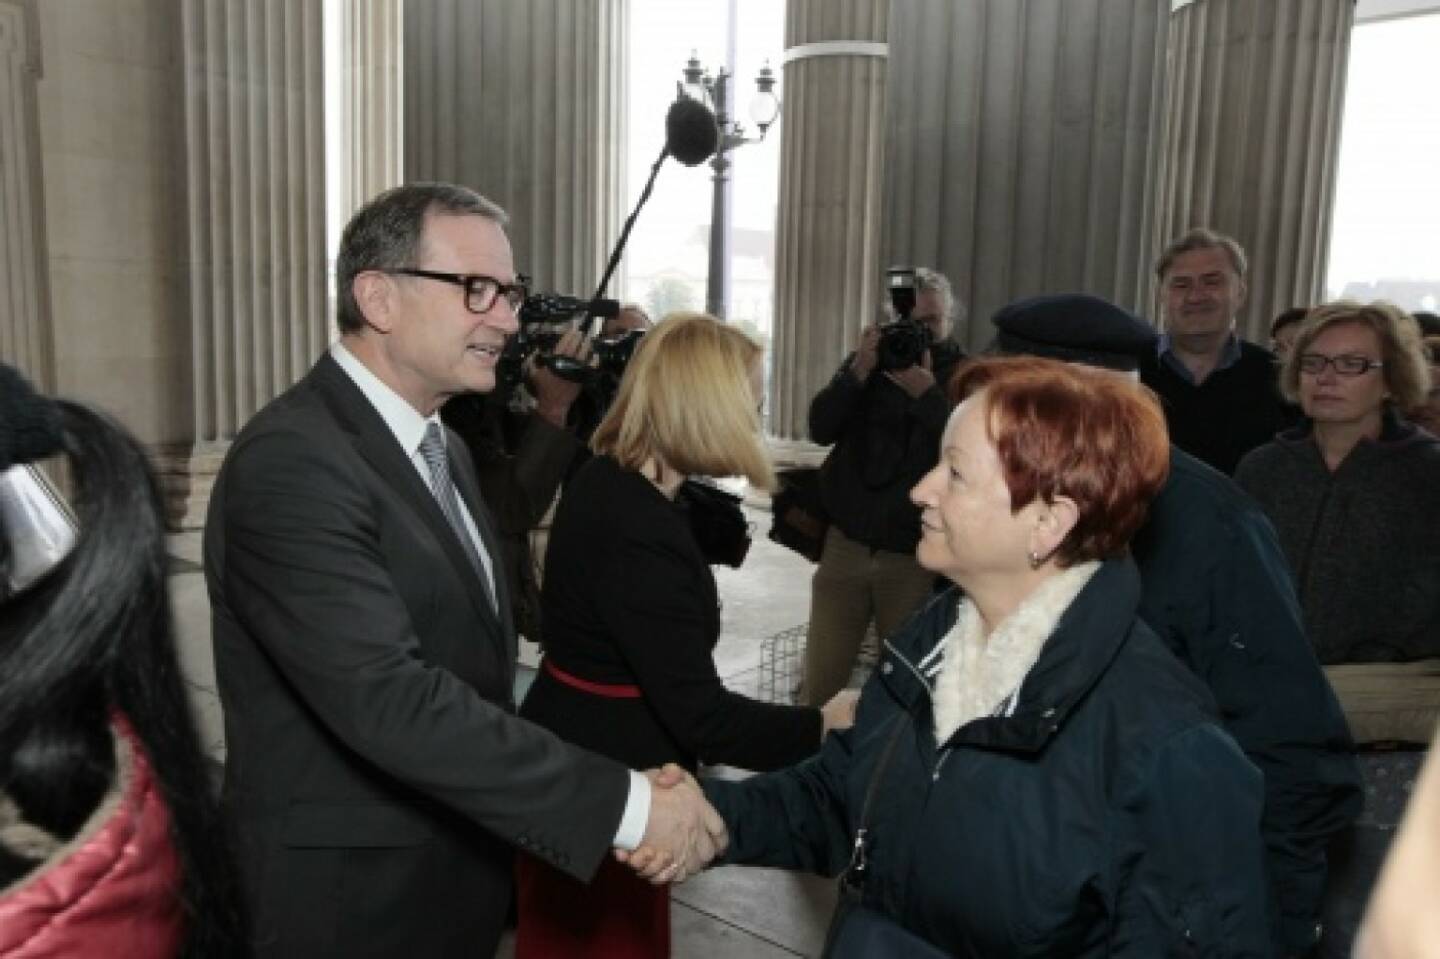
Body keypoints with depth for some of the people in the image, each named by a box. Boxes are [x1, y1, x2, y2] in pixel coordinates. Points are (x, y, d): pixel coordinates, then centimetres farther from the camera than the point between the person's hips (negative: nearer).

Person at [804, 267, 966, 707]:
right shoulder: (866, 361, 8)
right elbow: (820, 430, -3)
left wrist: (927, 394, -22)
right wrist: (858, 373, -15)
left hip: (916, 556, -2)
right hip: (845, 544, 2)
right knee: (820, 680, 5)